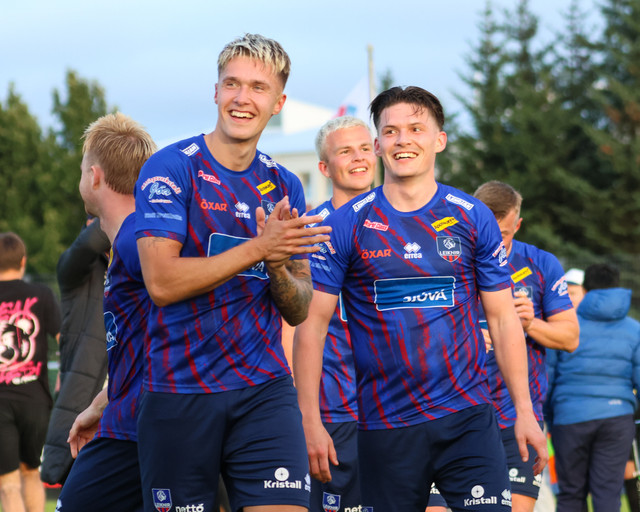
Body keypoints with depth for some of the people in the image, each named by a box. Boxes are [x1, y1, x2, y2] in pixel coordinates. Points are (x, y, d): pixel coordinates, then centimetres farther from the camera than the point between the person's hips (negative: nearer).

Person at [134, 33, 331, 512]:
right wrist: (259, 248, -19)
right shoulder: (171, 169, -5)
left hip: (265, 389, 3)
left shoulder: (284, 186, 11)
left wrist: (277, 267, -11)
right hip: (179, 395, -3)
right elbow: (161, 282, -17)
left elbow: (299, 311, 11)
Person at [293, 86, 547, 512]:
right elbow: (311, 326, 0)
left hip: (467, 416, 0)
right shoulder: (347, 225, 1)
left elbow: (504, 319, 9)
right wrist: (310, 422, -6)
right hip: (384, 426, 0)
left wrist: (526, 411, 3)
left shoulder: (474, 218, 5)